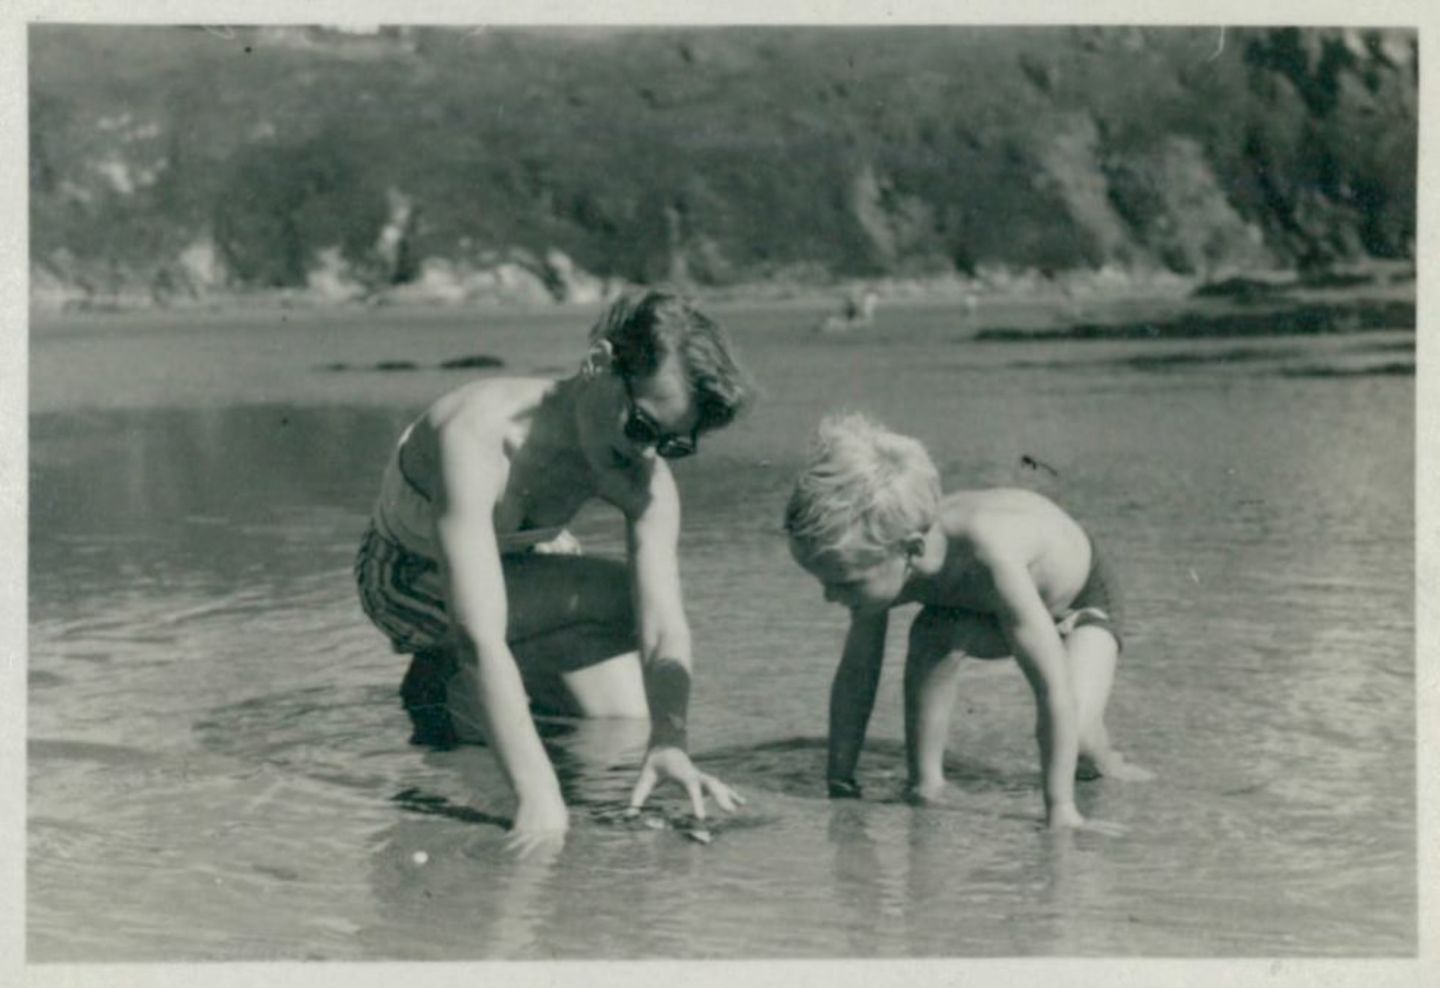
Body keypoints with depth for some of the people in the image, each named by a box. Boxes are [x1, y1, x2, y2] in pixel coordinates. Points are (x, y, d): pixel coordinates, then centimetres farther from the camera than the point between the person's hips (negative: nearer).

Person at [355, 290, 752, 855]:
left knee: (627, 714, -11)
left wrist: (669, 742, -51)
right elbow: (479, 637, -49)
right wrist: (537, 795, -56)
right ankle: (443, 682, -6)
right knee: (621, 598, -26)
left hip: (526, 560, 6)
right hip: (410, 581, -6)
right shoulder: (477, 439, -42)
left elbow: (665, 629, -32)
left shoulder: (646, 482, -24)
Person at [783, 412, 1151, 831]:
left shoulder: (989, 554, -48)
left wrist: (1060, 807, -47)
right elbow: (855, 676, -17)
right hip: (981, 607, 4)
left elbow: (1055, 690, -46)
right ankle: (925, 782, -15)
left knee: (1075, 730, -25)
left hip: (1079, 595, -3)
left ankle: (1106, 765, 11)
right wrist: (838, 784, -16)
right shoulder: (881, 565, -31)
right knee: (933, 636, -31)